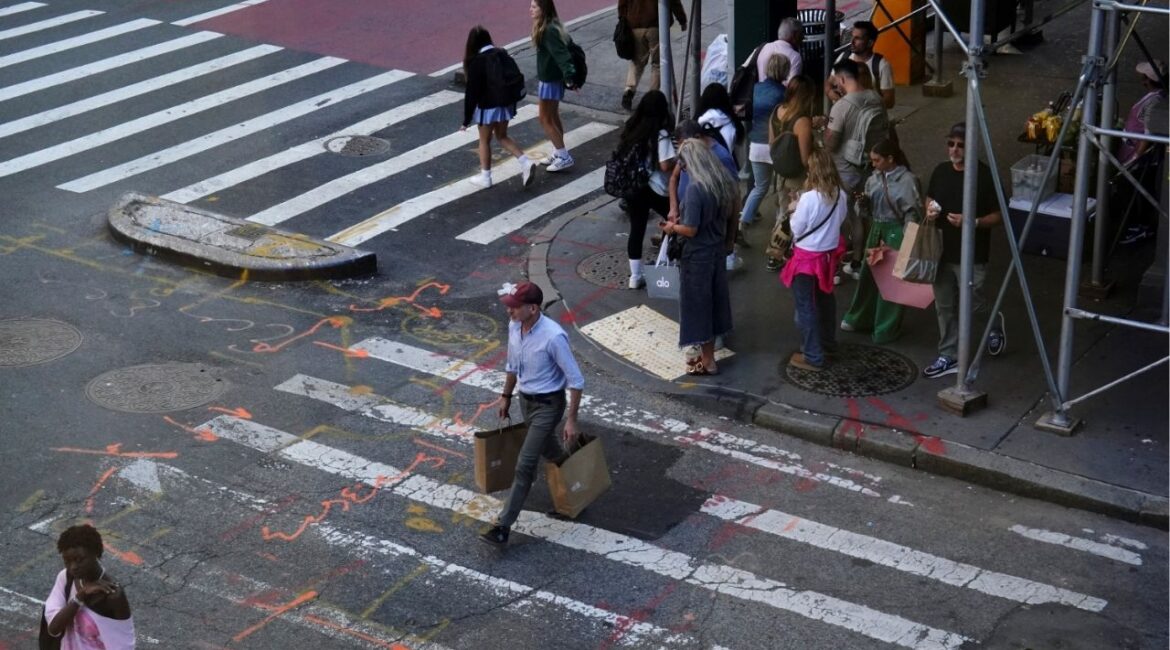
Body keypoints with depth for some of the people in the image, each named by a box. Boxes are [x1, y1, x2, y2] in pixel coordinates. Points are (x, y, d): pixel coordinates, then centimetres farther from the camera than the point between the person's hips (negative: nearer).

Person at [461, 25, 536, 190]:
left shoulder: (476, 62, -18)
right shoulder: (502, 55, 0)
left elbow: (472, 92, -17)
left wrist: (466, 119, -11)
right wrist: (513, 105, 18)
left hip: (487, 107, -6)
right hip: (506, 104, 6)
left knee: (484, 141, 12)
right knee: (502, 136, 22)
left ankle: (485, 177, 22)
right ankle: (525, 162, 7)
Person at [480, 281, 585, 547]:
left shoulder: (553, 337, -30)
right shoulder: (514, 326, -7)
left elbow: (575, 381, -21)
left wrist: (571, 420, -19)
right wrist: (506, 396, 19)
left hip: (548, 404, -7)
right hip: (526, 400, 8)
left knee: (525, 464, -9)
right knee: (548, 450, 26)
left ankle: (503, 526, -5)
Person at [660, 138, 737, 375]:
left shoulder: (695, 188, -25)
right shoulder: (726, 182, -2)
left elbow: (690, 230, -23)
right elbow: (731, 214, 12)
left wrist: (672, 227, -5)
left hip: (697, 256, -8)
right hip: (717, 250, 8)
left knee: (698, 306, 6)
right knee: (713, 302, 18)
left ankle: (707, 362, 16)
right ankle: (708, 353, 31)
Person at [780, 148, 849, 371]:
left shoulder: (809, 198, -25)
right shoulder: (841, 195, -9)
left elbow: (797, 228, -14)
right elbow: (839, 220, 5)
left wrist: (794, 212, 2)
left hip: (808, 256, -6)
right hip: (829, 253, 6)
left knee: (805, 306, 5)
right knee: (825, 298, 26)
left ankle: (812, 357, 10)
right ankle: (828, 343, 42)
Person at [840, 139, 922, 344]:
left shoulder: (907, 180, -14)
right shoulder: (874, 177, 5)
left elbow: (912, 212, -13)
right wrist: (864, 201, -7)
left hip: (897, 231, -6)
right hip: (876, 228, 7)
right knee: (868, 273, 13)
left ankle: (886, 328, 13)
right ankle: (860, 319, 28)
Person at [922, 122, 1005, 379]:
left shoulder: (985, 176, -14)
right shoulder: (941, 171, 2)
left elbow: (998, 216, -9)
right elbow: (929, 198, 19)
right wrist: (930, 211, -5)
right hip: (942, 252, 5)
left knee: (972, 306, 3)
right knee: (944, 307, 11)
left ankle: (995, 323, 36)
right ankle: (949, 357, 23)